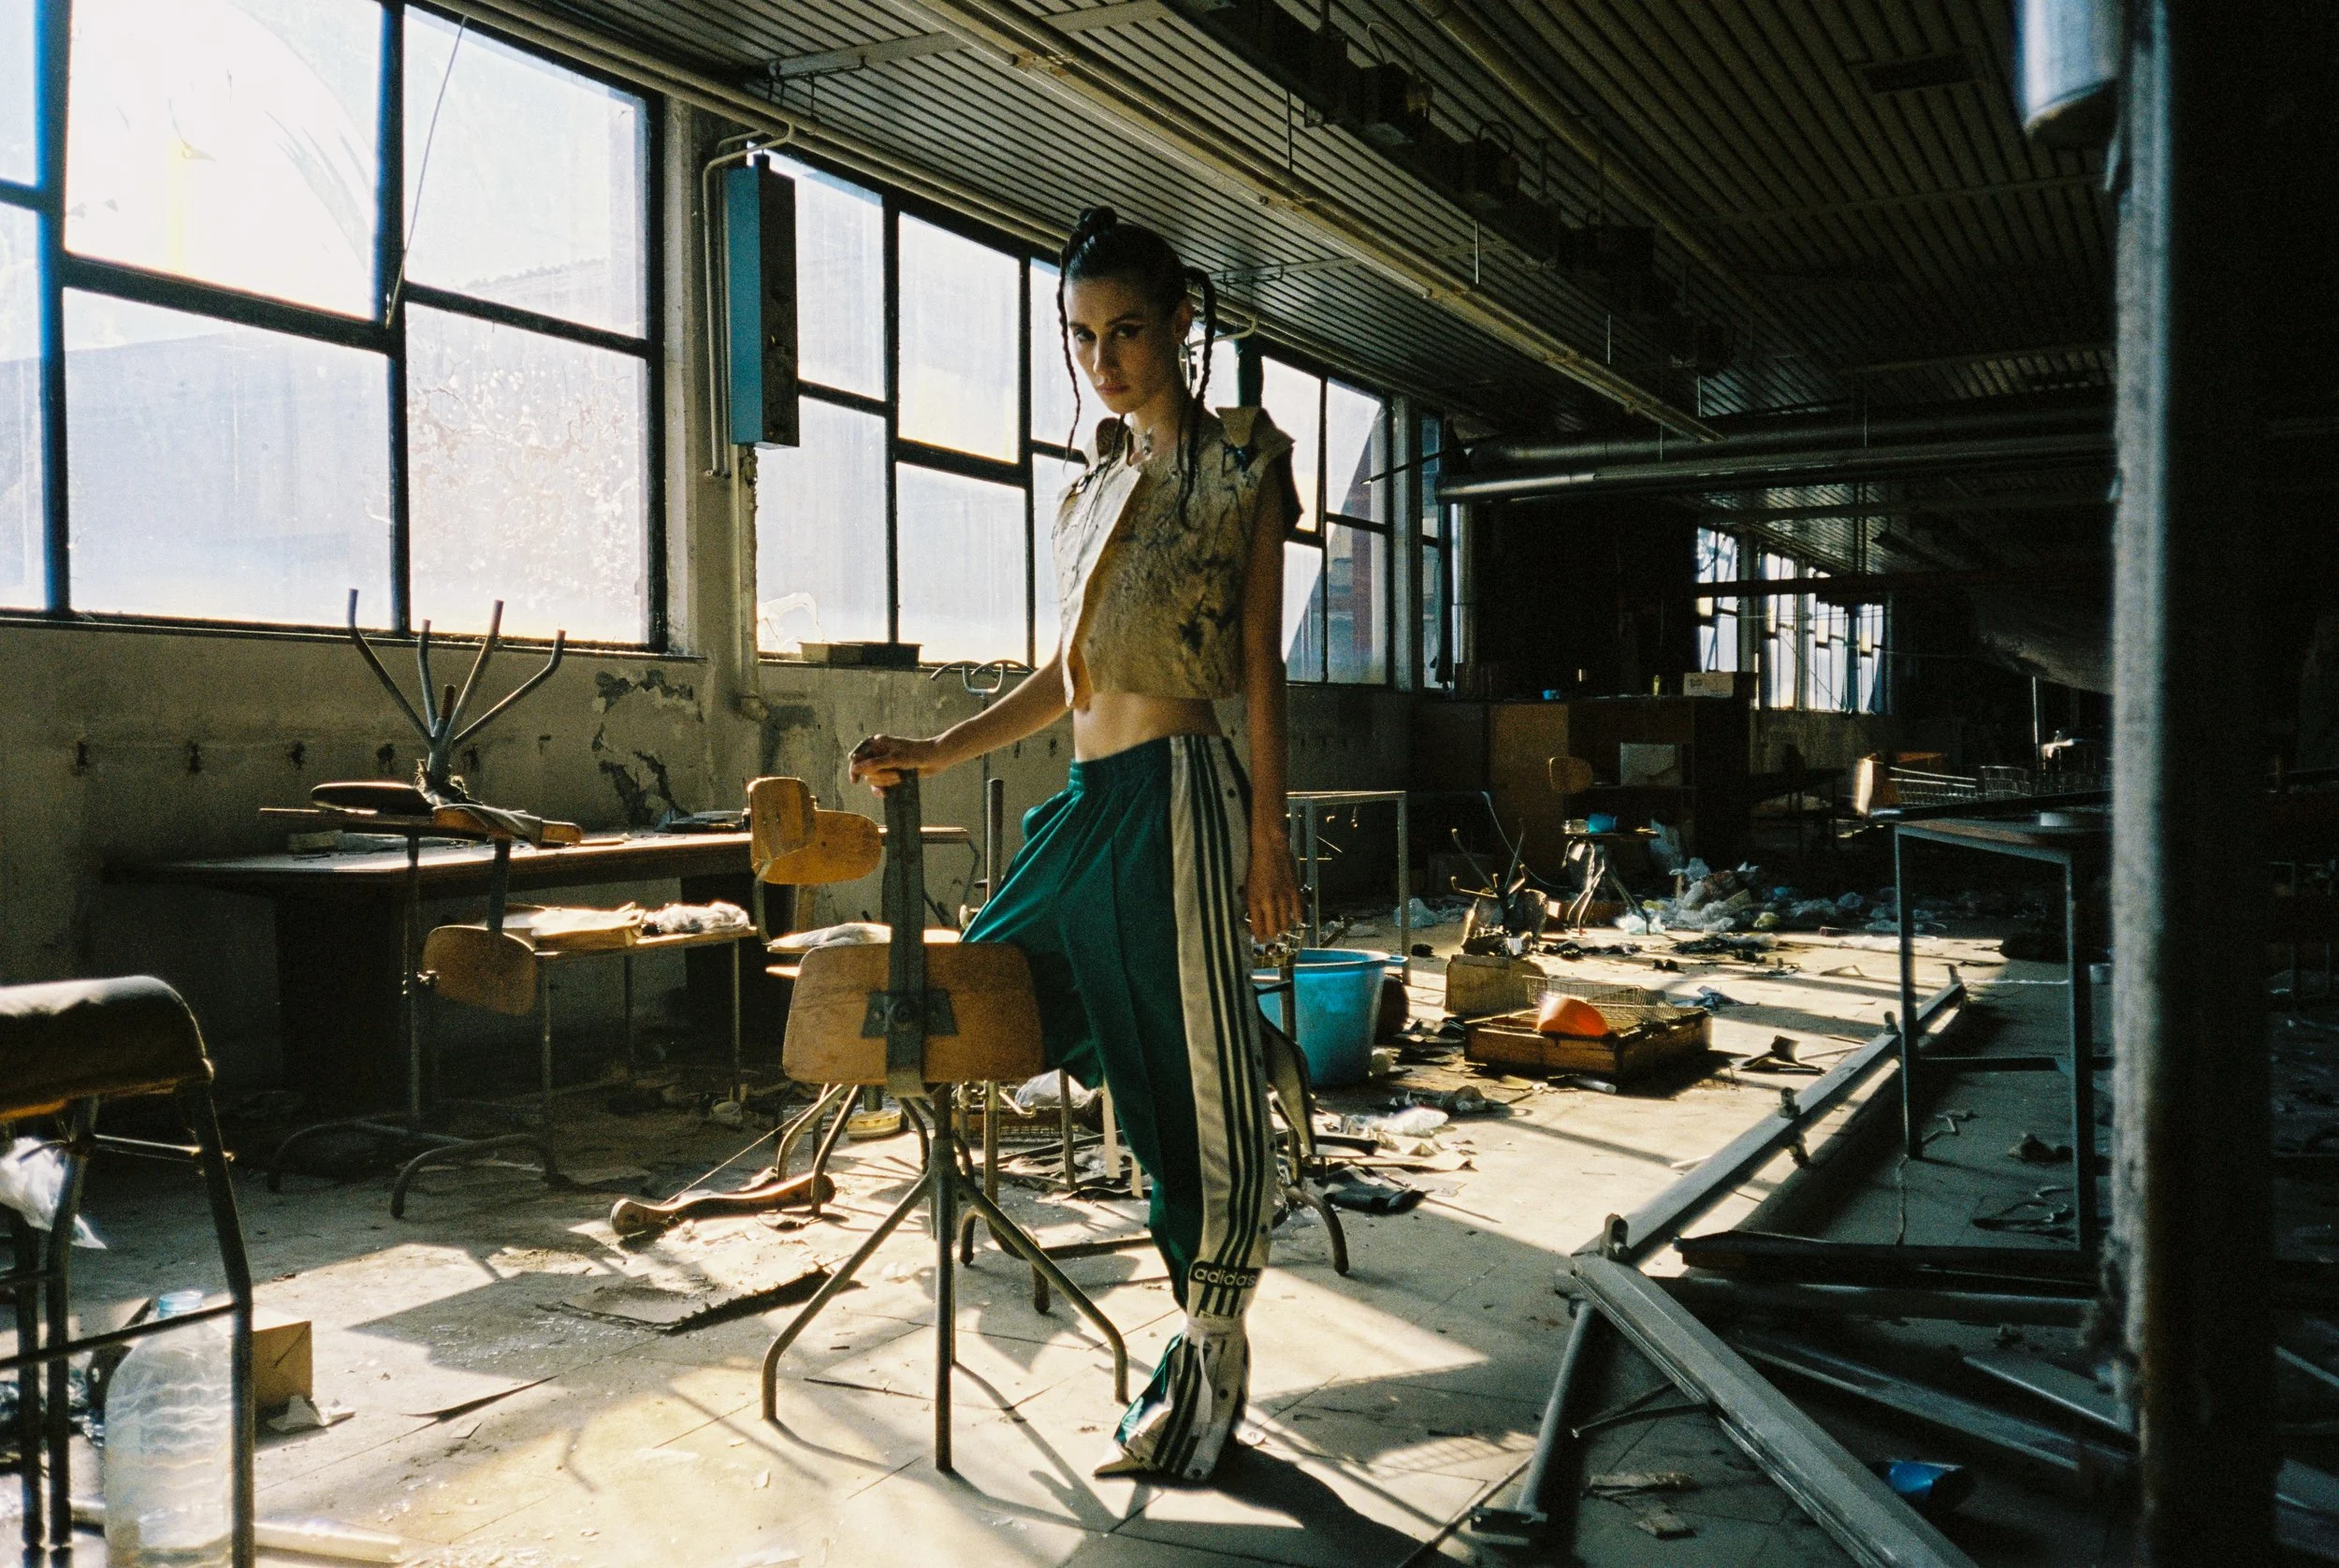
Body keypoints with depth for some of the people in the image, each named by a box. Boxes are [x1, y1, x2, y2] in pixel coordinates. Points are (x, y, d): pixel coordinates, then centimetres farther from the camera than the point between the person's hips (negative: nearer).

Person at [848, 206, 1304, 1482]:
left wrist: (1268, 829, -10)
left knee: (1199, 1077, -5)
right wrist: (935, 754, 15)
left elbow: (1259, 657, -4)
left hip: (1178, 791, -8)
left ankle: (1210, 1364, 11)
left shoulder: (1242, 456, 1)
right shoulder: (1089, 489, 19)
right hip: (1091, 801, 8)